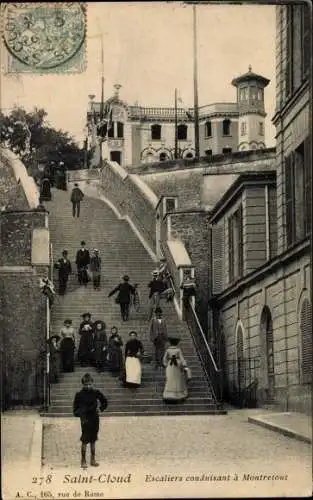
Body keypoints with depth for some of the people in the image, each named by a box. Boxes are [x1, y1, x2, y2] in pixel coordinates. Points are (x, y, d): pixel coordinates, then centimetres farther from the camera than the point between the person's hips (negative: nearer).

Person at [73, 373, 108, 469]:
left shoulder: (96, 393, 2)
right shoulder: (79, 395, -7)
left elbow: (105, 401, 18)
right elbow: (75, 410, -4)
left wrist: (100, 409, 7)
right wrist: (80, 412, -21)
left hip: (95, 420, 4)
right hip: (85, 420, -4)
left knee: (93, 440, 12)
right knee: (85, 441, -4)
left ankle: (93, 460, 21)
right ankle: (83, 461, 5)